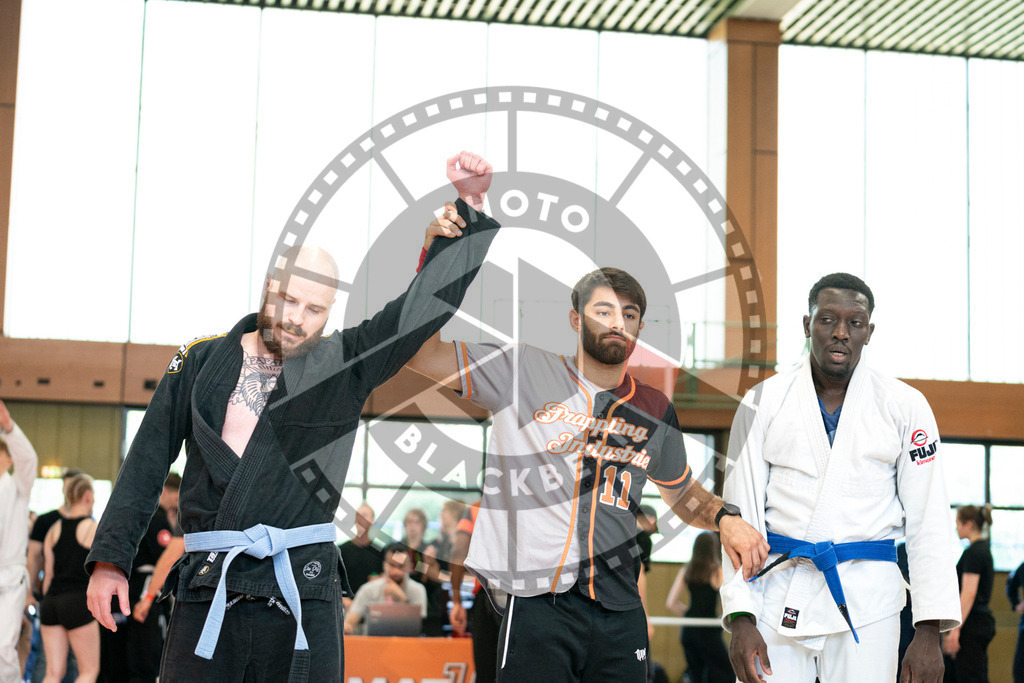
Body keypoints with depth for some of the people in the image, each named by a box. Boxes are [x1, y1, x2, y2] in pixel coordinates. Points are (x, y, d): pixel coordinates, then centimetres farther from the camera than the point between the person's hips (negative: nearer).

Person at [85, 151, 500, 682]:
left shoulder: (345, 365, 7)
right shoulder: (202, 362, 12)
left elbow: (431, 298, 2)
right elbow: (148, 462, 14)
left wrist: (469, 208, -7)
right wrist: (110, 557, 9)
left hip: (302, 590, -1)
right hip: (207, 591, 1)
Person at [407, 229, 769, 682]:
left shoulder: (655, 411, 14)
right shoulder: (523, 373, 3)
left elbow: (684, 495, 27)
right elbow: (420, 353, -1)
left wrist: (725, 518, 5)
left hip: (621, 614, 4)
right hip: (539, 607, -4)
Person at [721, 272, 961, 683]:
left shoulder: (905, 407, 3)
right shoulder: (763, 403, 4)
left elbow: (928, 521, 1)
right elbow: (742, 513, 1)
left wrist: (929, 631, -6)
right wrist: (740, 618, -8)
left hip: (867, 600, 0)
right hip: (779, 596, 0)